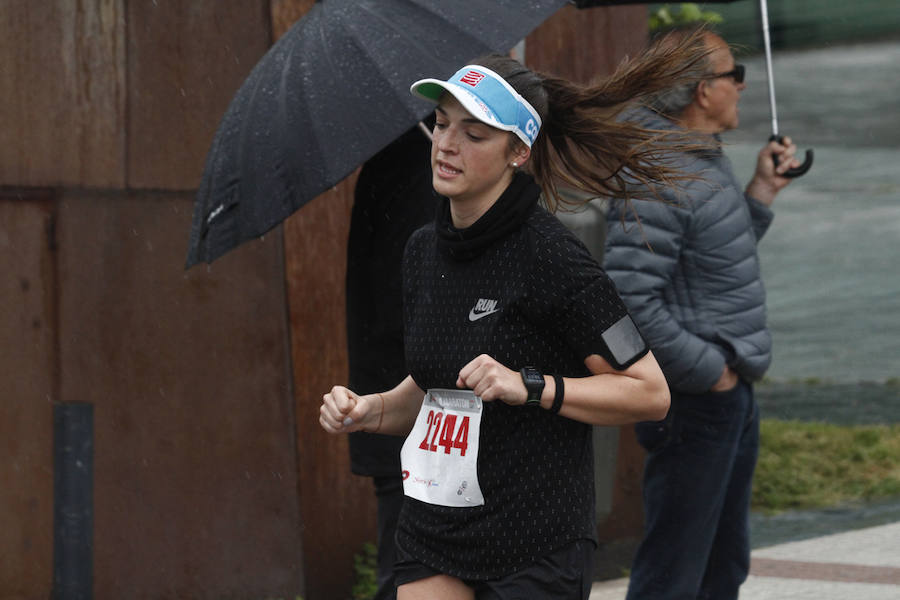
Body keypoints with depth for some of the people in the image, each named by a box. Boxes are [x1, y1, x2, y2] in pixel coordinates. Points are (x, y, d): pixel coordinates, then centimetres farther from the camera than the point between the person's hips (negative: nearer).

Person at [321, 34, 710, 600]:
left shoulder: (550, 257, -14)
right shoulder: (423, 251, 8)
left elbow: (651, 392, -12)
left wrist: (530, 386, -19)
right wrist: (368, 410, 4)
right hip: (431, 535, 6)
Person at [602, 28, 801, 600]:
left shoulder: (708, 160, 12)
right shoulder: (657, 180, -21)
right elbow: (631, 301, -27)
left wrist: (763, 190, 11)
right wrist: (709, 372, -19)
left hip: (733, 394, 10)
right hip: (694, 402, -10)